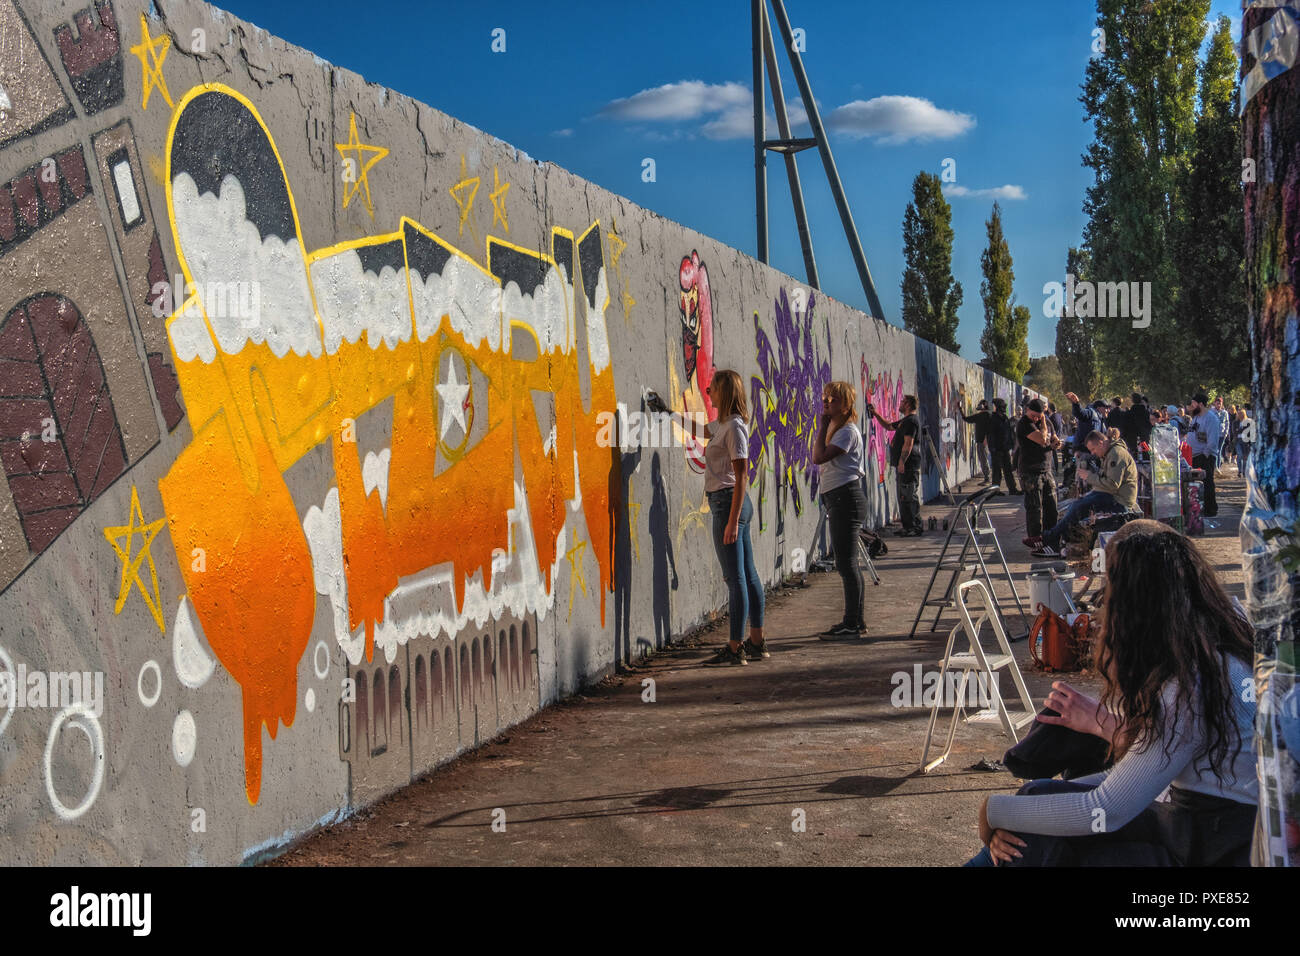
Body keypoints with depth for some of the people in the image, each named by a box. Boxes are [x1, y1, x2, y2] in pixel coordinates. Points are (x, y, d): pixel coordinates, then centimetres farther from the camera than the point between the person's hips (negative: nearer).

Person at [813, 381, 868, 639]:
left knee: (846, 562, -8)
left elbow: (819, 457, -20)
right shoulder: (836, 430, 19)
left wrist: (823, 426, -14)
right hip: (837, 499, 11)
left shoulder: (848, 431, -11)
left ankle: (852, 624, -3)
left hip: (847, 498, -11)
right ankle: (855, 620, 21)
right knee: (847, 562, 14)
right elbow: (820, 458, 15)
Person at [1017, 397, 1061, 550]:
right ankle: (1033, 538, 4)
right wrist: (1043, 423, -9)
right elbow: (1042, 439, -24)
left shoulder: (1046, 422, 11)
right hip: (1030, 471, -7)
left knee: (1051, 505, 9)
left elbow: (1053, 440, 23)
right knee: (1034, 506, -5)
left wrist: (1055, 443, -1)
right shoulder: (1024, 424, -13)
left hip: (1046, 469, 7)